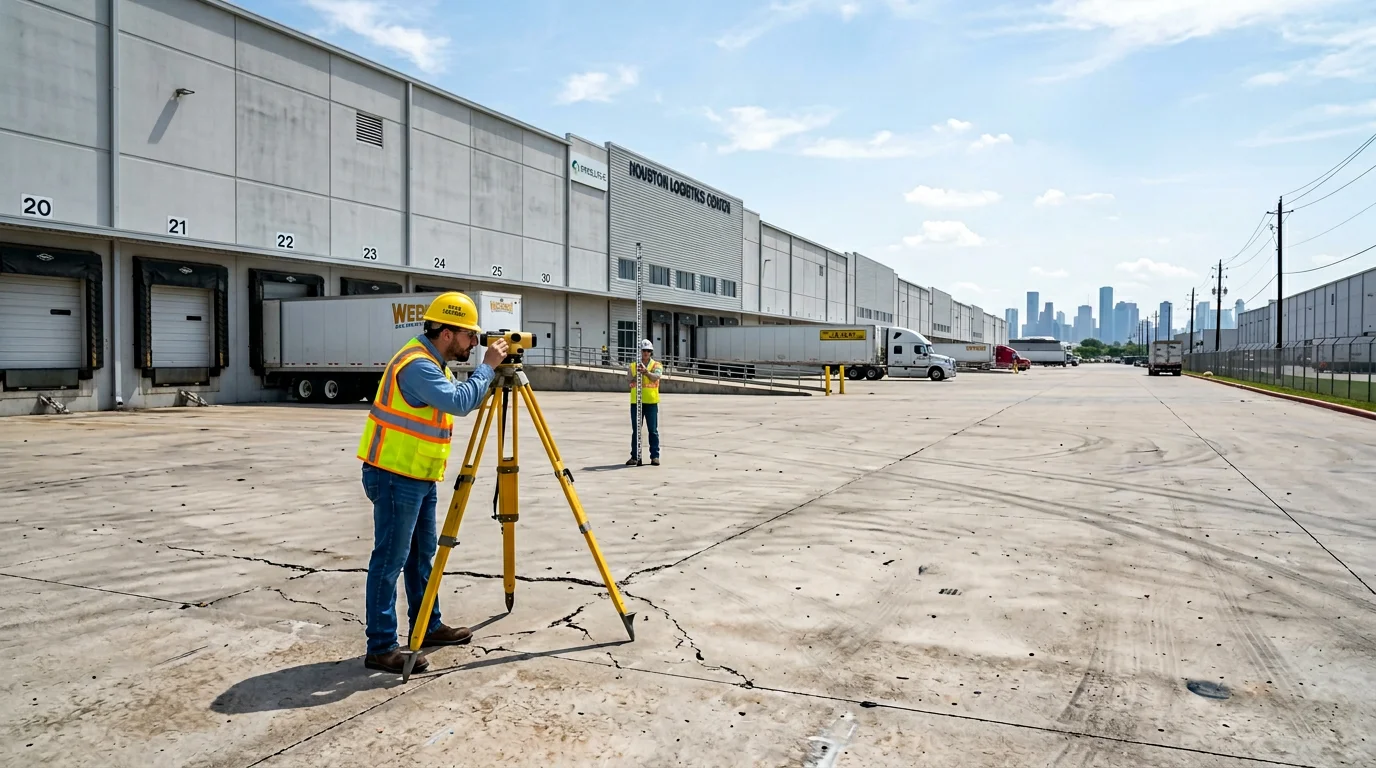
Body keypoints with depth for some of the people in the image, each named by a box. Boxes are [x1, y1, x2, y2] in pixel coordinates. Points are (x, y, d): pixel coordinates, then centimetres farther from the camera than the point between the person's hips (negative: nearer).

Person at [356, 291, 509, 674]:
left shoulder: (431, 361, 12)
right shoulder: (417, 364, -21)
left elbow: (459, 398, 21)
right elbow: (459, 402, -30)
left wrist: (488, 372, 7)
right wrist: (487, 366, -19)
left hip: (418, 476, 10)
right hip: (395, 476, -10)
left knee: (422, 553, 17)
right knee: (390, 560, -4)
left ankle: (429, 626, 29)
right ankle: (381, 648, 3)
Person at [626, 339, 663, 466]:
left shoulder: (656, 365, 4)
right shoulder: (633, 365, 11)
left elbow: (656, 376, -16)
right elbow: (628, 379, -3)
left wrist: (646, 371, -34)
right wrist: (636, 373, -21)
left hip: (651, 402, -2)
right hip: (636, 401, 2)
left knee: (653, 430, 1)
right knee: (635, 430, 7)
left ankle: (655, 456, 6)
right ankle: (635, 456, 13)